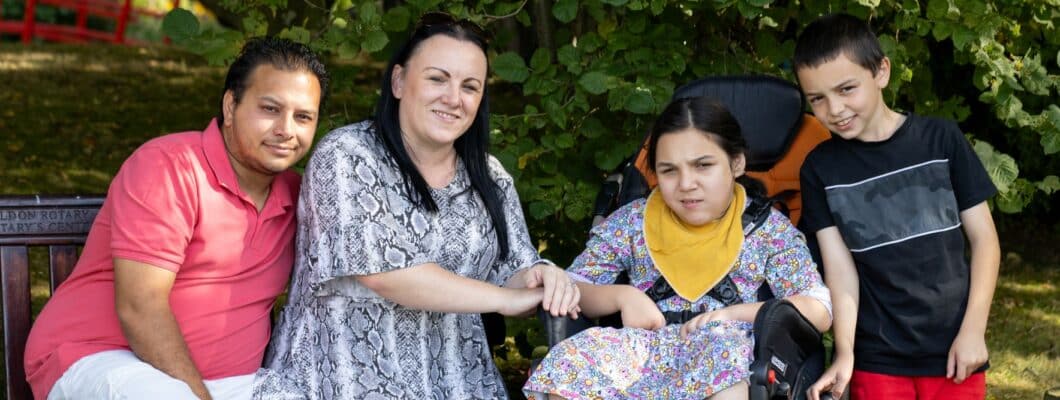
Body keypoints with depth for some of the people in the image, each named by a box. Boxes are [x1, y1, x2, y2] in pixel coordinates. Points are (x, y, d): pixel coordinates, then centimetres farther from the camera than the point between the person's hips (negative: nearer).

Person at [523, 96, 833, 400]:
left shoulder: (769, 227, 8)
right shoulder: (632, 221, 12)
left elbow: (818, 310, 1)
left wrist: (737, 312, -12)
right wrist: (621, 296, -9)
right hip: (643, 348, 2)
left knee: (723, 346, -39)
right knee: (571, 361, -30)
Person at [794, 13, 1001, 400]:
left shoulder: (940, 138, -3)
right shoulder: (820, 168, -1)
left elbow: (984, 237, 0)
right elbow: (839, 266, -5)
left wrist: (973, 329, -6)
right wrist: (844, 352, -16)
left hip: (952, 350, 0)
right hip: (876, 359, 0)